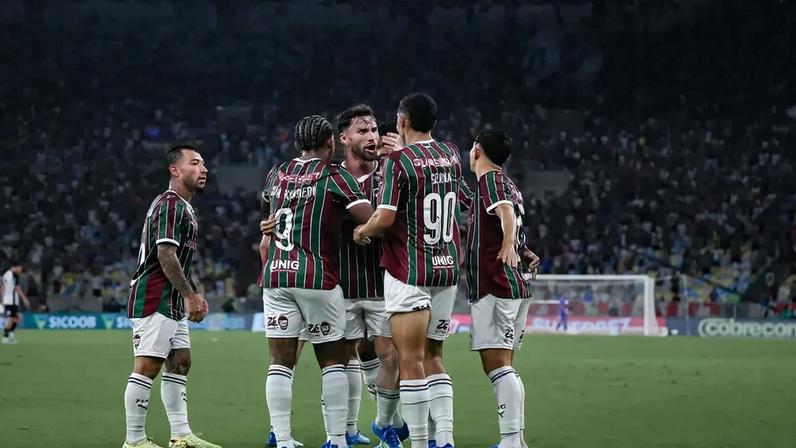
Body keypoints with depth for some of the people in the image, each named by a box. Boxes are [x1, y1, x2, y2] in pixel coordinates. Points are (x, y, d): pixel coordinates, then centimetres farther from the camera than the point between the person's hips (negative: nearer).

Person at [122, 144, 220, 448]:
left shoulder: (184, 207, 20)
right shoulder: (170, 205, -13)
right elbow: (166, 255, -21)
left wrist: (195, 293, 21)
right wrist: (189, 295, -20)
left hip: (173, 302, 11)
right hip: (154, 299, -11)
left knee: (180, 363, 10)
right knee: (148, 365, -9)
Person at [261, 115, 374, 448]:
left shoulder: (278, 174, 13)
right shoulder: (334, 176, -2)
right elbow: (369, 219, -12)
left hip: (276, 276, 4)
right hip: (318, 278, -4)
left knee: (281, 362, 1)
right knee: (333, 360, 6)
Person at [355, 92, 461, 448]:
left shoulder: (399, 160, -12)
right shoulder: (451, 156, 7)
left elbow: (385, 218, -16)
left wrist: (362, 231, 3)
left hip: (409, 272, -6)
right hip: (447, 270, 6)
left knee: (411, 362, -4)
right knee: (433, 359, 13)